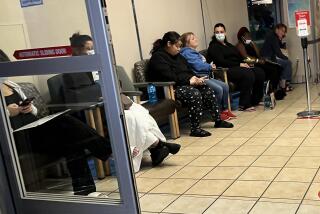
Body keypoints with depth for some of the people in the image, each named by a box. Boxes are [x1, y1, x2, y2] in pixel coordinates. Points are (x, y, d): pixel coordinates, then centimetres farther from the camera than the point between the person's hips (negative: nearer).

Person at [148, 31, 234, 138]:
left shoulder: (177, 56, 20)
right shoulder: (158, 57, -11)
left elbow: (189, 70, 22)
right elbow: (169, 77, -22)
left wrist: (195, 78, -1)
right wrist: (189, 81, -19)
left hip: (185, 84, 10)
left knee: (208, 91, -6)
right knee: (195, 94, -32)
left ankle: (218, 120, 6)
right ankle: (195, 129, -28)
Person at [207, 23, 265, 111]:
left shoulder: (228, 45, 27)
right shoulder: (213, 46, 1)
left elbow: (238, 56, 22)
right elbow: (221, 62, -13)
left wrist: (244, 63, -1)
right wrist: (239, 64, -15)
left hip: (237, 67, 8)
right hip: (227, 71, -8)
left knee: (259, 72, -10)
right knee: (248, 74, -31)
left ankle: (255, 100, -3)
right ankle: (244, 105, -25)